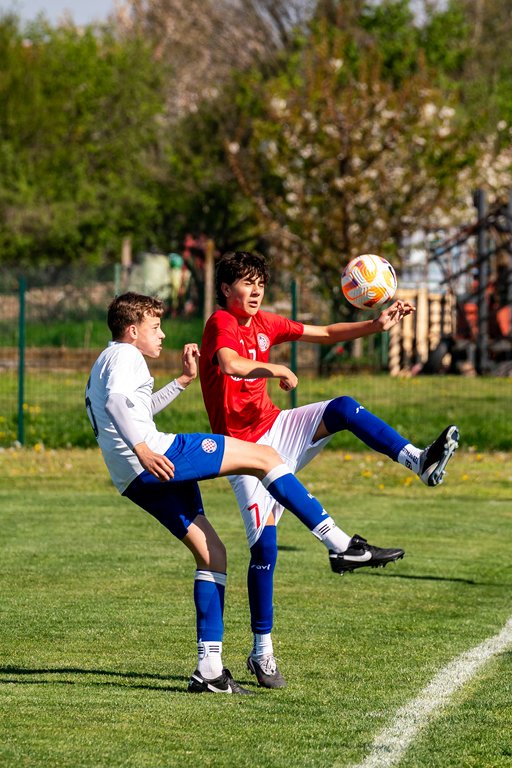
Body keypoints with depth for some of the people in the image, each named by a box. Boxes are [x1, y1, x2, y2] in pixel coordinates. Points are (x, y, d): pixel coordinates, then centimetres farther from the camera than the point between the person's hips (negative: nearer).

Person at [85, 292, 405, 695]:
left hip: (138, 484, 11)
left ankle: (209, 670, 6)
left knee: (212, 553, 12)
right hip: (157, 459, -11)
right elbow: (115, 400, -24)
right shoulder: (124, 356, -3)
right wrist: (142, 449, -34)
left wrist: (183, 381, 43)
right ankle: (342, 545, -12)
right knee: (263, 456, -8)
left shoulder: (105, 363, 29)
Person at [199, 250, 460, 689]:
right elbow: (231, 365, -36)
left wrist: (377, 326, 2)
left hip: (275, 428, 7)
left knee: (343, 409, -18)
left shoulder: (263, 323, 9)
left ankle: (420, 462, -25)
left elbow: (325, 334, 12)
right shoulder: (221, 323, -13)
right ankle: (262, 653, -1)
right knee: (265, 544, -11)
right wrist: (275, 370, -35)